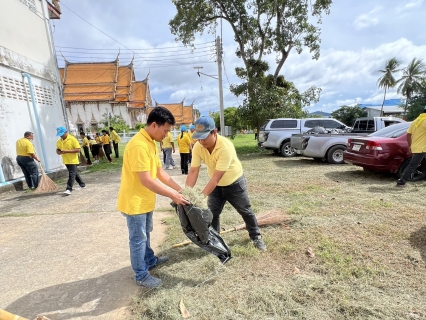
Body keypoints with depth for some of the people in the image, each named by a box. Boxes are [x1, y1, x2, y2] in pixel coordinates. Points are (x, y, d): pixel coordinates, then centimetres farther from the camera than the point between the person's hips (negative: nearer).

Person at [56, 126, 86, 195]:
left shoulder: (72, 139, -12)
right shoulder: (59, 141, 8)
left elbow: (78, 149, -17)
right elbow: (57, 150, 18)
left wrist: (67, 151, -23)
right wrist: (58, 152, -7)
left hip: (73, 161, -8)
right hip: (66, 161, 8)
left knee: (71, 175, -9)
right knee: (74, 174, 17)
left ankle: (69, 189, -8)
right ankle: (82, 185, 31)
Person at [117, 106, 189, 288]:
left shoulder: (151, 143, 5)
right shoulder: (139, 145, -27)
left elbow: (160, 172, 8)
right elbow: (146, 180, -29)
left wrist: (179, 189, 3)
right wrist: (172, 195, -23)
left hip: (145, 200, 9)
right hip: (134, 202, -9)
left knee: (145, 233, 25)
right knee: (138, 239, 7)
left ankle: (150, 260, 45)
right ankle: (141, 276, 26)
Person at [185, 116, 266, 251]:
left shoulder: (226, 147, -38)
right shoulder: (197, 147, -21)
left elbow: (216, 177, -39)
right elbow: (193, 171, -20)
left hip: (234, 182, -4)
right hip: (216, 185, 4)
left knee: (246, 211, 12)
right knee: (212, 213, 9)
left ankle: (256, 237, 33)